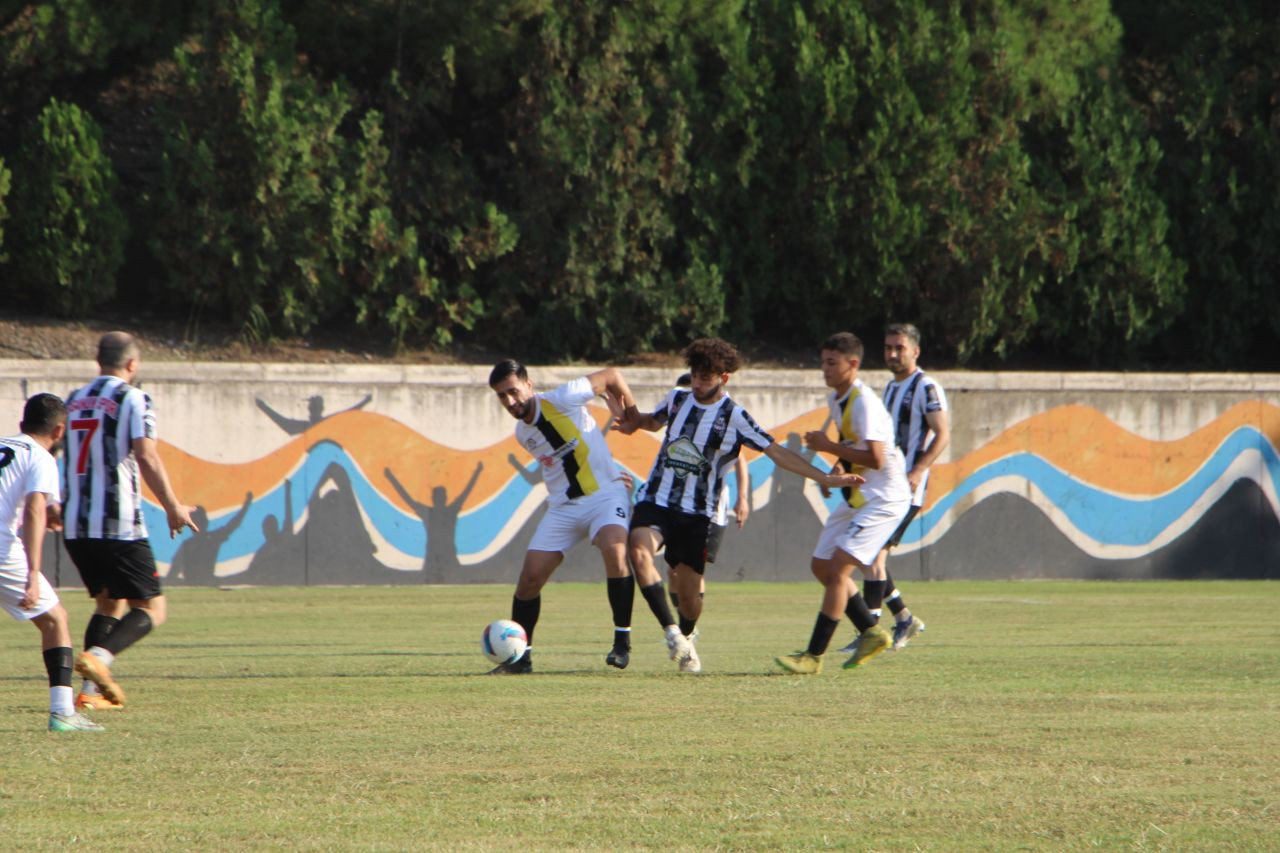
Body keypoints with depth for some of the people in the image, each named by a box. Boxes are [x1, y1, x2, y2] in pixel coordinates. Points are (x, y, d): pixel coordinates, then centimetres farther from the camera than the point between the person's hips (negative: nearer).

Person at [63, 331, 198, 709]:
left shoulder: (74, 400, 14)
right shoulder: (133, 399, -6)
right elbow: (146, 456, -17)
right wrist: (173, 507, -12)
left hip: (76, 524, 7)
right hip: (119, 523, -7)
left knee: (108, 602, 21)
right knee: (151, 608, 1)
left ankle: (91, 690, 8)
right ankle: (99, 656, -24)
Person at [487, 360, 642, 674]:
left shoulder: (561, 400, -13)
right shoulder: (522, 433, 7)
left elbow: (611, 376, -3)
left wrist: (633, 415, 5)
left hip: (605, 493, -6)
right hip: (563, 506, 6)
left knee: (614, 550, -33)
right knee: (530, 577, -2)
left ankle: (622, 640, -24)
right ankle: (520, 656, 12)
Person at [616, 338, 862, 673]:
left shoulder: (734, 417, -7)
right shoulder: (677, 398, 7)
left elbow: (777, 453, -8)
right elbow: (654, 421, 30)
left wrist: (826, 478, -15)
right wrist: (636, 422, 6)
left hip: (697, 514, -2)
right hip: (656, 503, 2)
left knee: (688, 593, 0)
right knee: (639, 549, -29)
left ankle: (684, 643, 33)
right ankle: (672, 632, -26)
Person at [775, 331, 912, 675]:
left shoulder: (865, 403, -21)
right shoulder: (836, 400, 9)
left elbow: (875, 458, -29)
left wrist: (829, 447, -20)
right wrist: (839, 465, 6)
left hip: (883, 499, -11)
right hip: (858, 497, 11)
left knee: (837, 568, -16)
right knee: (821, 566, 12)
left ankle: (814, 656, -14)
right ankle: (872, 633, 22)